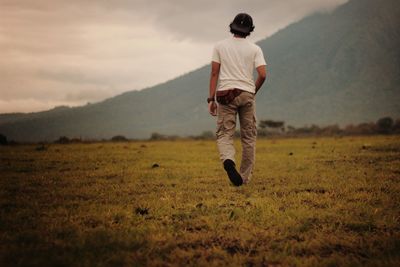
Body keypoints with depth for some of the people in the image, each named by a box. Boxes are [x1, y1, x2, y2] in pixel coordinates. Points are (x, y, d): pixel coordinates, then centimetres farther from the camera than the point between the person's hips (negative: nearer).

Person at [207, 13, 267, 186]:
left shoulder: (220, 46, 5)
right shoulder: (255, 49, 3)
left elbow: (214, 73, -1)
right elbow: (262, 75, -6)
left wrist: (211, 99, 0)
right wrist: (254, 91, 12)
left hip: (225, 94, 0)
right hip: (246, 94, 0)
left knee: (224, 135, 0)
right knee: (248, 137, 11)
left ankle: (228, 161, -31)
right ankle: (245, 177, 13)